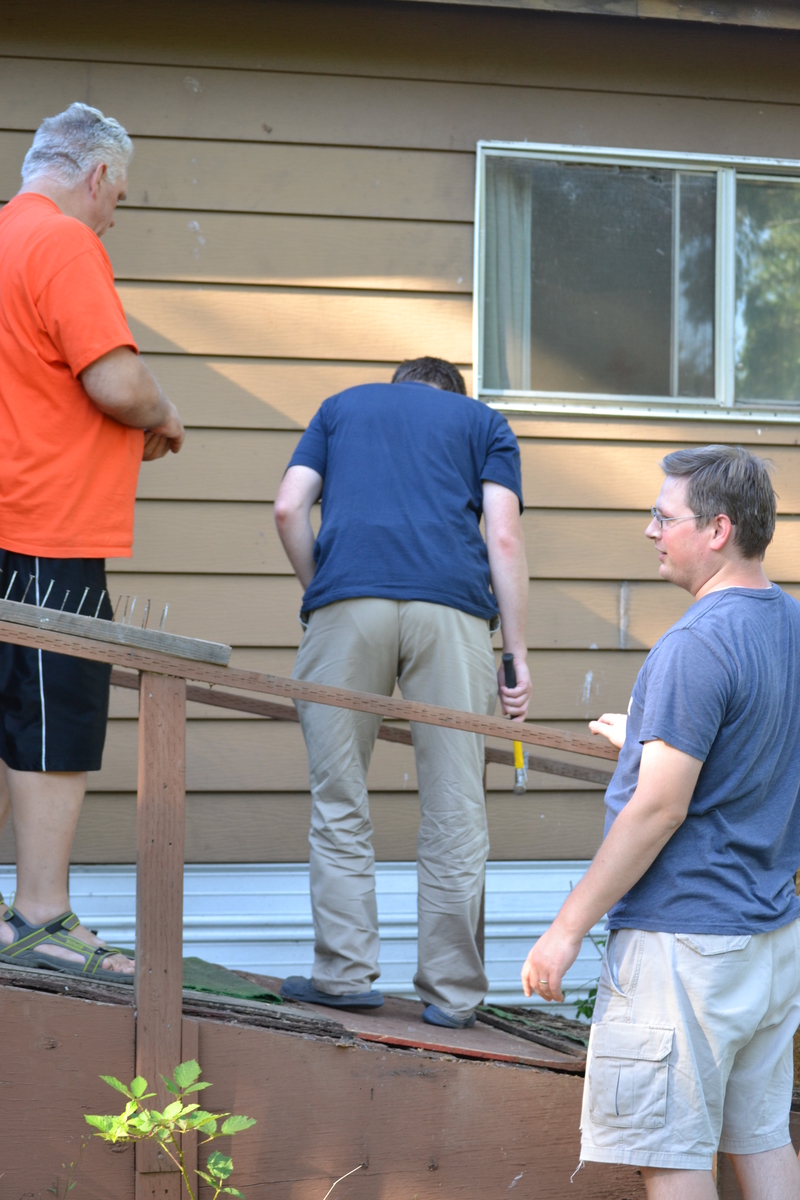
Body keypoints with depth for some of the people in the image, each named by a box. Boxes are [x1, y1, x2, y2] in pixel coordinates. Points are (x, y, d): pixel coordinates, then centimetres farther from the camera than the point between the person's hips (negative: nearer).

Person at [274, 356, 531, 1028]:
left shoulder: (341, 406, 28)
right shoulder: (485, 423, 24)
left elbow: (289, 509, 13)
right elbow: (504, 537, 8)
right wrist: (517, 656, 7)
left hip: (346, 598, 1)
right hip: (452, 605, 0)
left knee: (339, 803, 8)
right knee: (454, 812, 4)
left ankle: (347, 973, 5)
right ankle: (451, 992, 6)